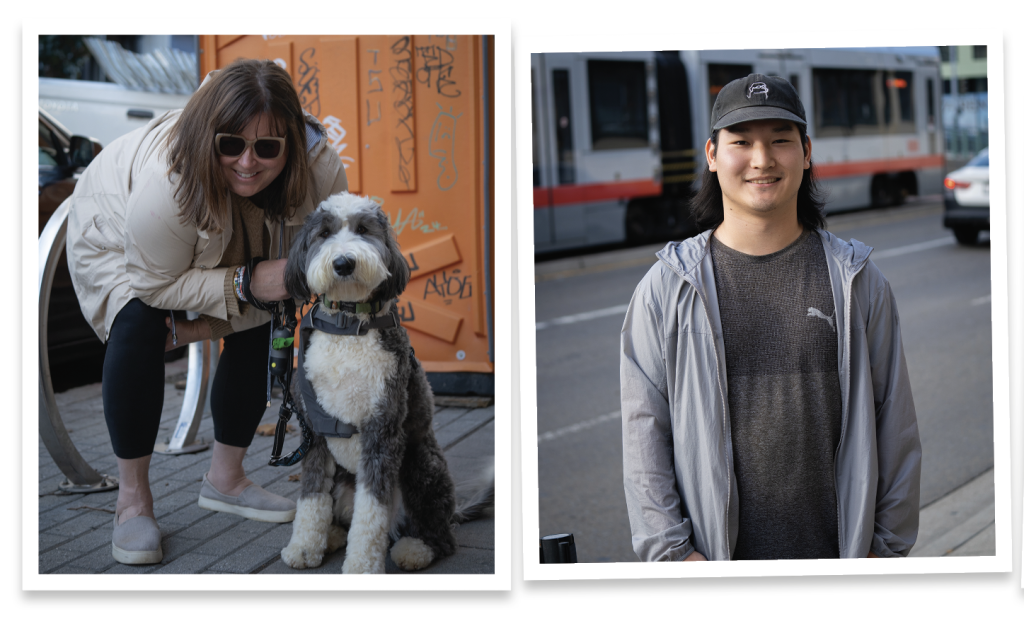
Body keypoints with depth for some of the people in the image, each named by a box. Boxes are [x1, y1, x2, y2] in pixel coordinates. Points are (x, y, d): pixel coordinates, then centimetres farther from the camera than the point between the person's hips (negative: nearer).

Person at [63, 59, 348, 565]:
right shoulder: (167, 181, -46)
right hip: (116, 234, -4)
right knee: (138, 328, -28)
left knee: (257, 330, -8)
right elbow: (155, 285, -31)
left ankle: (226, 478, 13)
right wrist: (246, 284, -42)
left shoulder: (321, 171, -34)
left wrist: (203, 328, -25)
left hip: (217, 248, 5)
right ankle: (132, 497, -15)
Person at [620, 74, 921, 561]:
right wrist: (672, 552, -8)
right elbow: (644, 434, -2)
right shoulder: (665, 288, -1)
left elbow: (896, 426, 7)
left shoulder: (858, 281, 4)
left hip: (838, 552, 1)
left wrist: (888, 543, 3)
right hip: (717, 557, -1)